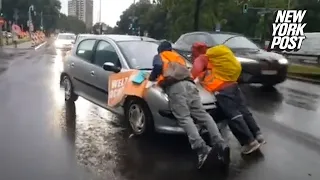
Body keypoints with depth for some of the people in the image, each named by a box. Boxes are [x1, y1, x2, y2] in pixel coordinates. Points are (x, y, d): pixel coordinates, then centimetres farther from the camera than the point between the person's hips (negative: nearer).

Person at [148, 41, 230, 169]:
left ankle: (202, 148, -38)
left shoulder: (159, 57, 26)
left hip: (174, 86, -5)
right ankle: (220, 144, -25)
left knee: (184, 118, -19)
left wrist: (152, 77, 20)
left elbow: (158, 66, 5)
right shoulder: (178, 57, 42)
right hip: (189, 84, 5)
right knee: (202, 114, -7)